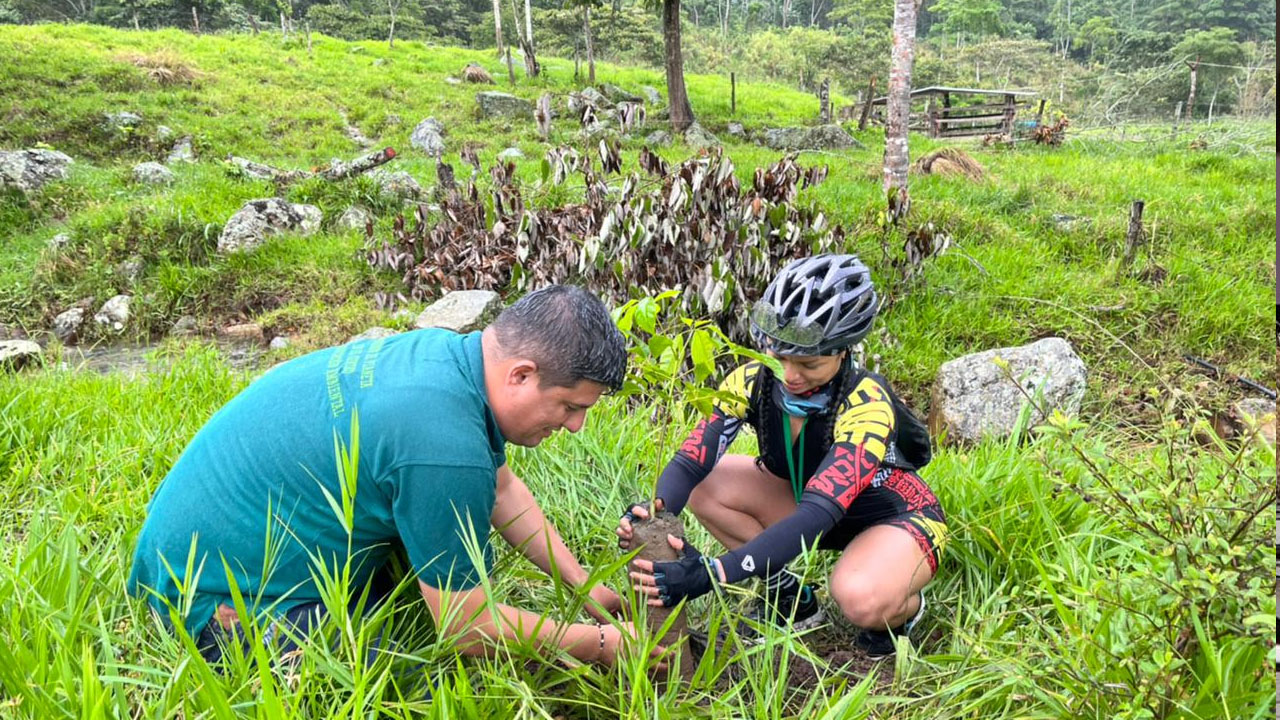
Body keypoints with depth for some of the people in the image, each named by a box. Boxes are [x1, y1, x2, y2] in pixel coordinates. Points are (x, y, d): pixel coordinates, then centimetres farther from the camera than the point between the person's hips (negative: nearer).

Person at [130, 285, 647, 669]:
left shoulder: (447, 350, -4)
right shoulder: (446, 448, -33)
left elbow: (501, 490, 12)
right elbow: (466, 630, -21)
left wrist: (582, 584, 13)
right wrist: (602, 644, -9)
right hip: (221, 594, -9)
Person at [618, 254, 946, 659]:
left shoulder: (866, 405, -33)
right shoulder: (753, 381, -19)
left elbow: (818, 513, -45)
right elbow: (691, 461, -24)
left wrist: (711, 574, -55)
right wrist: (655, 511, -48)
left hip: (899, 518, -5)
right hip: (814, 503, 5)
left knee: (860, 599, -39)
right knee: (706, 485, -17)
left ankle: (900, 610, 0)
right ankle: (791, 599, 2)